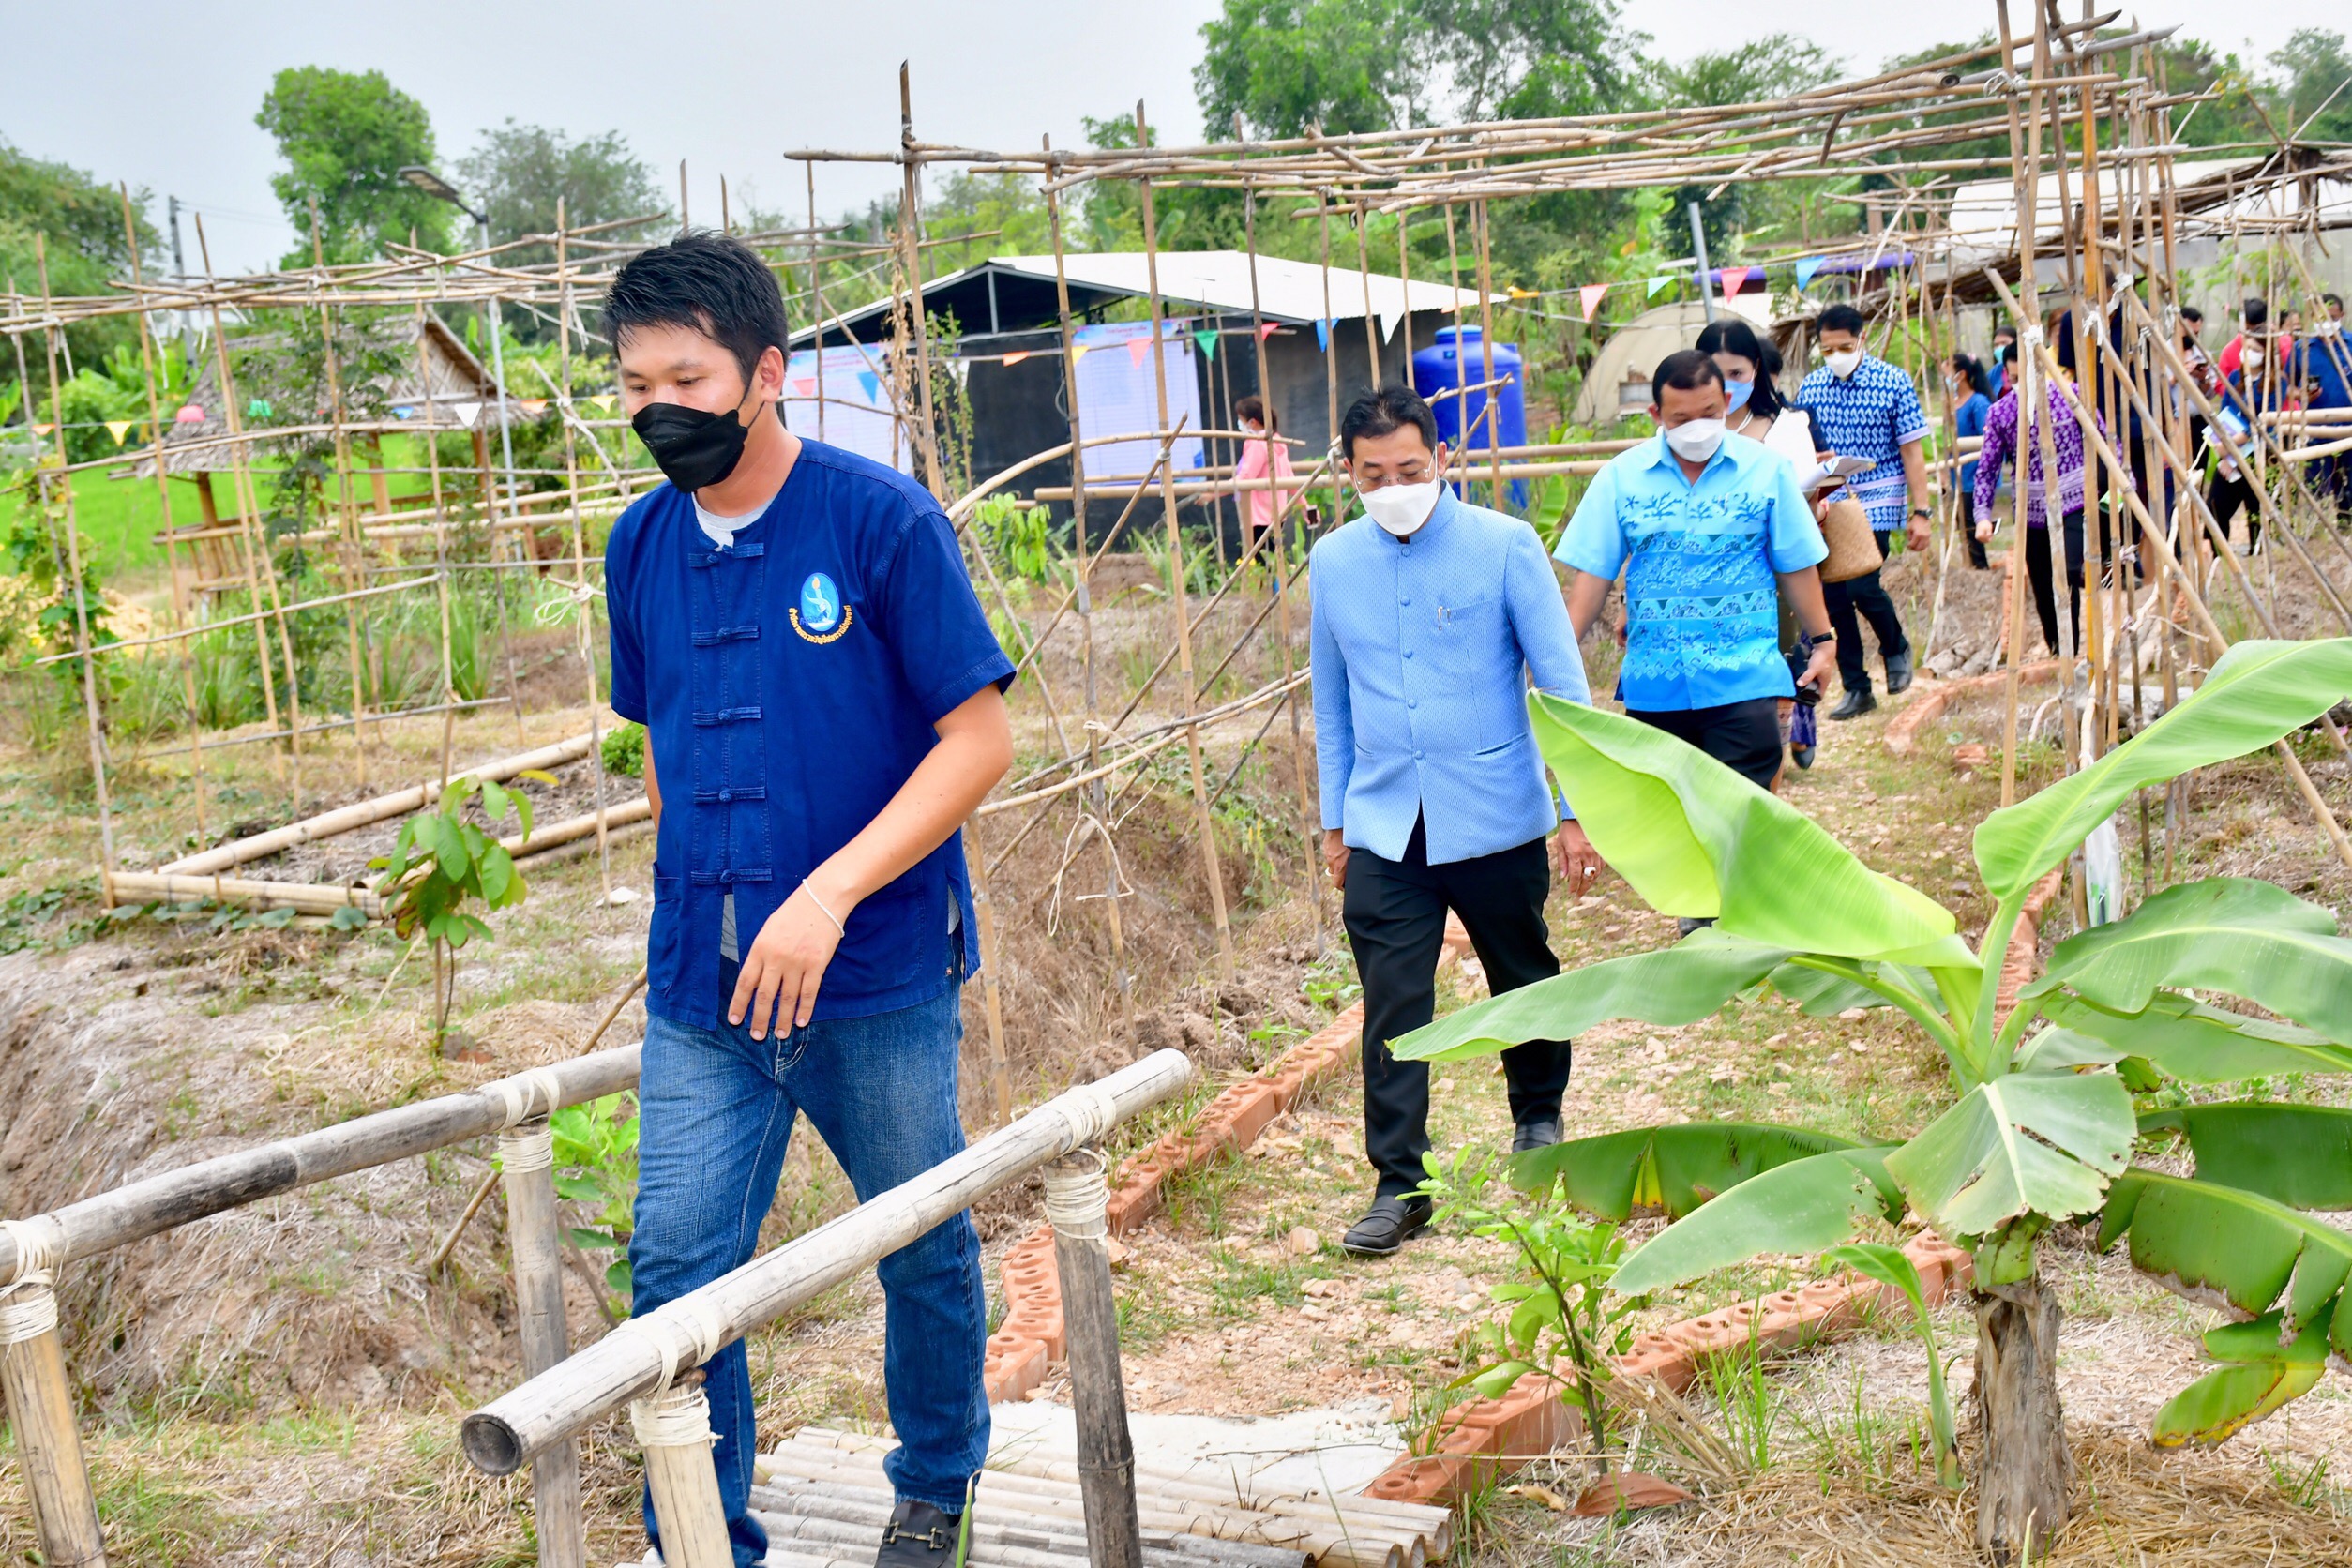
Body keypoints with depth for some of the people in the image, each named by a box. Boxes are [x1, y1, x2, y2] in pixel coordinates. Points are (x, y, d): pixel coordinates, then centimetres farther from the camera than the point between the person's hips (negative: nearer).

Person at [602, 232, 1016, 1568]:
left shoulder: (885, 520, -11)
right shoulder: (642, 548, 5)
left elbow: (980, 739, -13)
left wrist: (829, 894, -21)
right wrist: (703, 903, 14)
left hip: (880, 979, -3)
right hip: (701, 992, 4)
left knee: (925, 1252, 13)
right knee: (678, 1266, 0)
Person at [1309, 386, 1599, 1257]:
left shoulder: (1504, 547, -7)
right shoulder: (1334, 562, 3)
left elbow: (1561, 681, -5)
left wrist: (1577, 809, -9)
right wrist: (1334, 819, 13)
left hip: (1496, 817, -2)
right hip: (1384, 827, 2)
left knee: (1523, 981, 15)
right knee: (1392, 1009, -3)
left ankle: (1538, 1117, 41)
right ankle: (1399, 1184, 5)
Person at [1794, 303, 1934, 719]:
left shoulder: (1893, 382, -5)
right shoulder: (1811, 388, 4)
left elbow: (1912, 451, -4)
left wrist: (1920, 512, -8)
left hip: (1876, 501, -4)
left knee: (1862, 585, -16)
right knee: (1833, 596, 2)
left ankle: (1895, 647, 15)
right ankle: (1856, 689, 13)